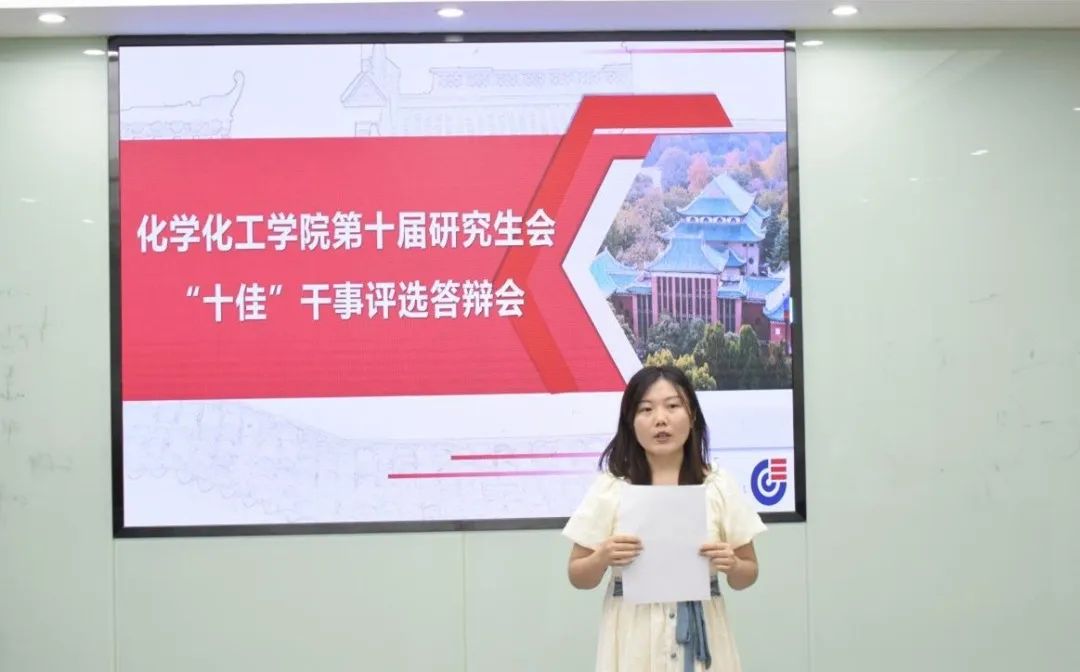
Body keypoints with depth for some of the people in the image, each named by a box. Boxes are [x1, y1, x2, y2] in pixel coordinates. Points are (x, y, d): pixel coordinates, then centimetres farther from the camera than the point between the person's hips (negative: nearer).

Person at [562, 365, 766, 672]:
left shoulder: (718, 486, 1)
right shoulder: (609, 488, -2)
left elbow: (748, 575, 7)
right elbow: (578, 577, 3)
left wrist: (732, 566, -13)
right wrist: (602, 558, -17)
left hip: (699, 634, 1)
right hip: (634, 637, -1)